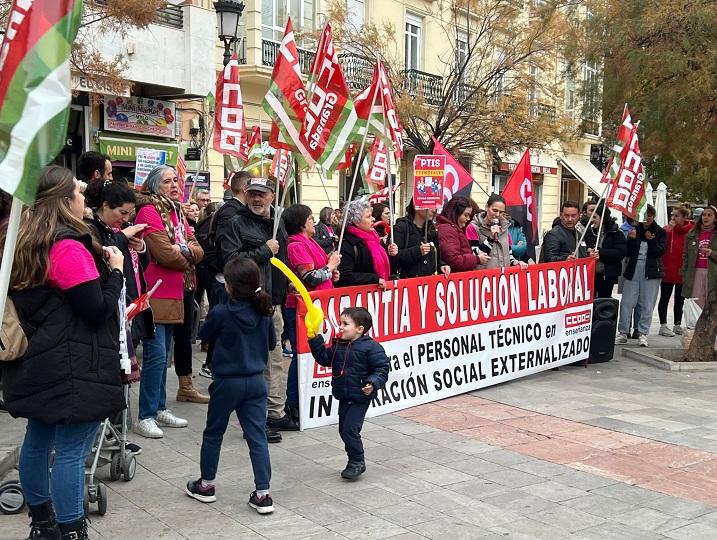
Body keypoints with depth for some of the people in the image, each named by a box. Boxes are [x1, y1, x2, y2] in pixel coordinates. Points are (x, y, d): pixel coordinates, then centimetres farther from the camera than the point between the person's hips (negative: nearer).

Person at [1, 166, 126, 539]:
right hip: (74, 368, -10)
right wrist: (115, 270, -6)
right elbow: (97, 311, -19)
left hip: (37, 364, 10)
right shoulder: (68, 246, -19)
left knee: (38, 439, 18)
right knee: (71, 451, -4)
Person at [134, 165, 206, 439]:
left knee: (162, 354, 14)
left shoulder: (176, 212, 16)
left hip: (174, 293, 8)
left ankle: (160, 409, 23)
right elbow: (165, 254, -19)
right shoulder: (149, 211, -10)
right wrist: (188, 258, 0)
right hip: (154, 294, -8)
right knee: (156, 355, -9)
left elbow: (198, 251, 8)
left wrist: (182, 249, -14)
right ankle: (146, 417, -1)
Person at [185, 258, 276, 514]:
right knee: (257, 437, 6)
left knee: (213, 433, 15)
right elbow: (271, 343, 10)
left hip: (227, 382, -3)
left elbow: (204, 334, 1)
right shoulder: (264, 312, -4)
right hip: (256, 382, 4)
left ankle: (206, 485, 29)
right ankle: (262, 494, 6)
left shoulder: (221, 313, -17)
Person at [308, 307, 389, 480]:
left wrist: (373, 384, -27)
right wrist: (315, 340, 3)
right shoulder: (338, 346, 6)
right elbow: (324, 358, 11)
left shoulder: (371, 347, -14)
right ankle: (355, 460, 30)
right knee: (344, 430, 13)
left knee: (350, 429, -12)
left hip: (360, 398, -7)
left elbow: (381, 369, -13)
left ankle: (357, 462, 7)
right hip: (343, 397, 8)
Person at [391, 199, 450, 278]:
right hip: (408, 279, -6)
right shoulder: (401, 227, -3)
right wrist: (417, 251, -22)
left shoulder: (432, 230, 17)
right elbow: (394, 257, -14)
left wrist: (441, 266, 3)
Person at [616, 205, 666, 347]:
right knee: (626, 302, 0)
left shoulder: (660, 232, 4)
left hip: (651, 271, -1)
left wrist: (651, 240, -19)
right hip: (633, 270, 1)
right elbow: (628, 252, 3)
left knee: (647, 305, 1)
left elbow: (660, 251, -5)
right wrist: (631, 239, -14)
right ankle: (623, 333, 8)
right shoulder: (635, 229, 7)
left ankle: (643, 334, 10)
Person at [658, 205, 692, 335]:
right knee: (665, 298, 4)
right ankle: (663, 326, 10)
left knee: (680, 300, 14)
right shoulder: (667, 229, -5)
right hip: (668, 271, -2)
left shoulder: (691, 231, -2)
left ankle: (677, 325, 26)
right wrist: (667, 231, -22)